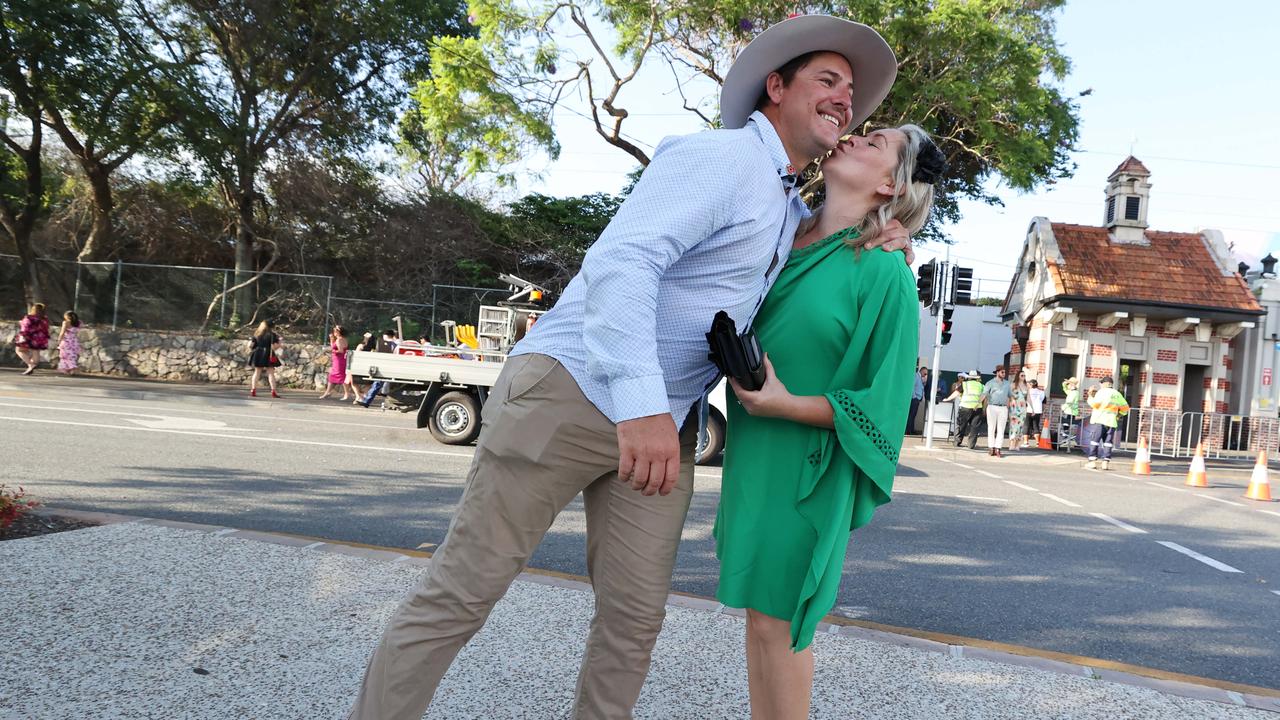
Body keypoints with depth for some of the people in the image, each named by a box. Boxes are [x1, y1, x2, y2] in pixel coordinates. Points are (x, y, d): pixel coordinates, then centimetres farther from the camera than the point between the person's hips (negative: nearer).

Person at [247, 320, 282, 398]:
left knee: (257, 373, 12)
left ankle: (253, 391, 9)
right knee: (271, 373, 0)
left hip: (258, 355, 4)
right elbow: (274, 346, -13)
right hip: (268, 356, -4)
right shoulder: (272, 334, -8)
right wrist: (280, 344, 6)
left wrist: (251, 351, 21)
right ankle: (273, 391, -5)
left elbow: (250, 345, 3)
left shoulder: (257, 334, 5)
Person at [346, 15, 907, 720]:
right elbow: (621, 261, -24)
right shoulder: (716, 156, -11)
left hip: (662, 424, 8)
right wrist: (640, 401, -35)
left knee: (635, 617, 5)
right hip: (572, 392, -8)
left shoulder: (794, 208, 17)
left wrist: (876, 241, 11)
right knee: (459, 594, -2)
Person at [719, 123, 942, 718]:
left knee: (778, 619, 1)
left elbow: (882, 404, -11)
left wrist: (788, 405, -20)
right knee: (758, 609, 15)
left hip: (805, 468, -6)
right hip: (750, 458, 6)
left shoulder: (885, 272, -12)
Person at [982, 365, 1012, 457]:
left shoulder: (1007, 383, 14)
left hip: (1003, 409, 3)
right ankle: (991, 449, 3)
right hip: (992, 407, -3)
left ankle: (997, 449, -1)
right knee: (991, 429, 0)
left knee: (1001, 430, -1)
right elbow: (984, 394, -13)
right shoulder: (990, 383, -1)